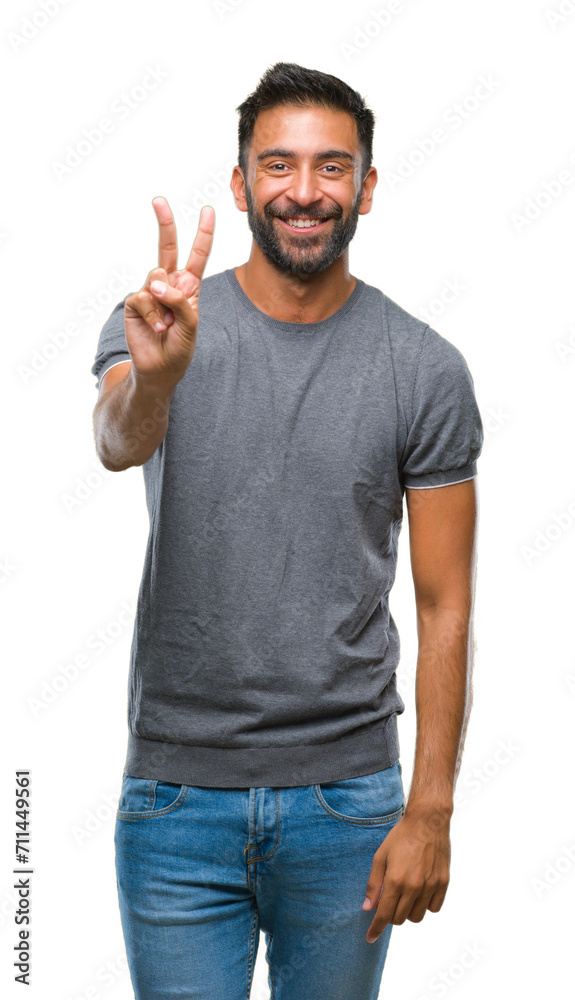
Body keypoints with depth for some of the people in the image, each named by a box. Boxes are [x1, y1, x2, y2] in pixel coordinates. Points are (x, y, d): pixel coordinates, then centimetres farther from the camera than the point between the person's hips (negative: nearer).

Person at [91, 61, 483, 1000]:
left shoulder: (426, 369, -3)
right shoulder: (158, 326, -3)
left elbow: (445, 607, -2)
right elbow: (117, 442, -25)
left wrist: (429, 812, -6)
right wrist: (155, 374, -48)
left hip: (346, 795, 1)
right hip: (178, 792, 0)